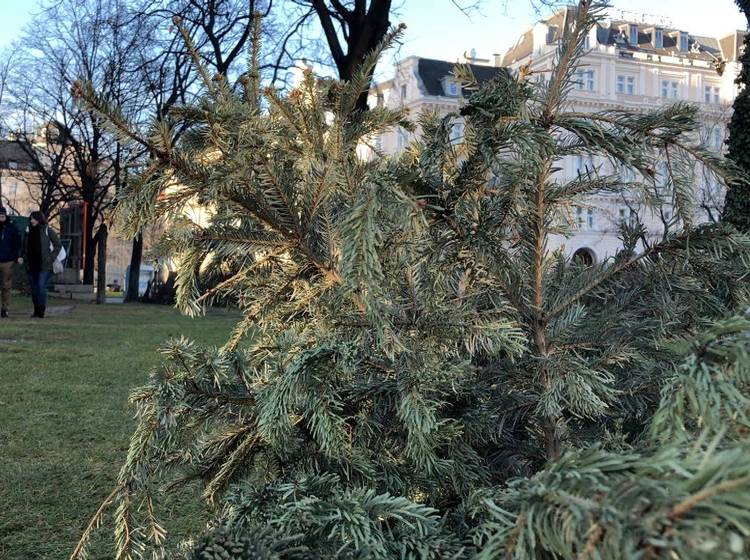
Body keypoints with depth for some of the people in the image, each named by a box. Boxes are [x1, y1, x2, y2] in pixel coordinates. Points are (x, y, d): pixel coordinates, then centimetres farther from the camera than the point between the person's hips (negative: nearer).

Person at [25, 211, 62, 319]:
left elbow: (58, 245, 0)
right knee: (34, 287, 8)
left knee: (41, 286, -14)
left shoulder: (48, 231, -3)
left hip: (45, 265, -5)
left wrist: (52, 258, -7)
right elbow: (26, 247, 22)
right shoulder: (29, 231, 11)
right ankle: (36, 310, 17)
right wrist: (26, 259, 11)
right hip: (32, 265, 6)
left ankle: (41, 311, -10)